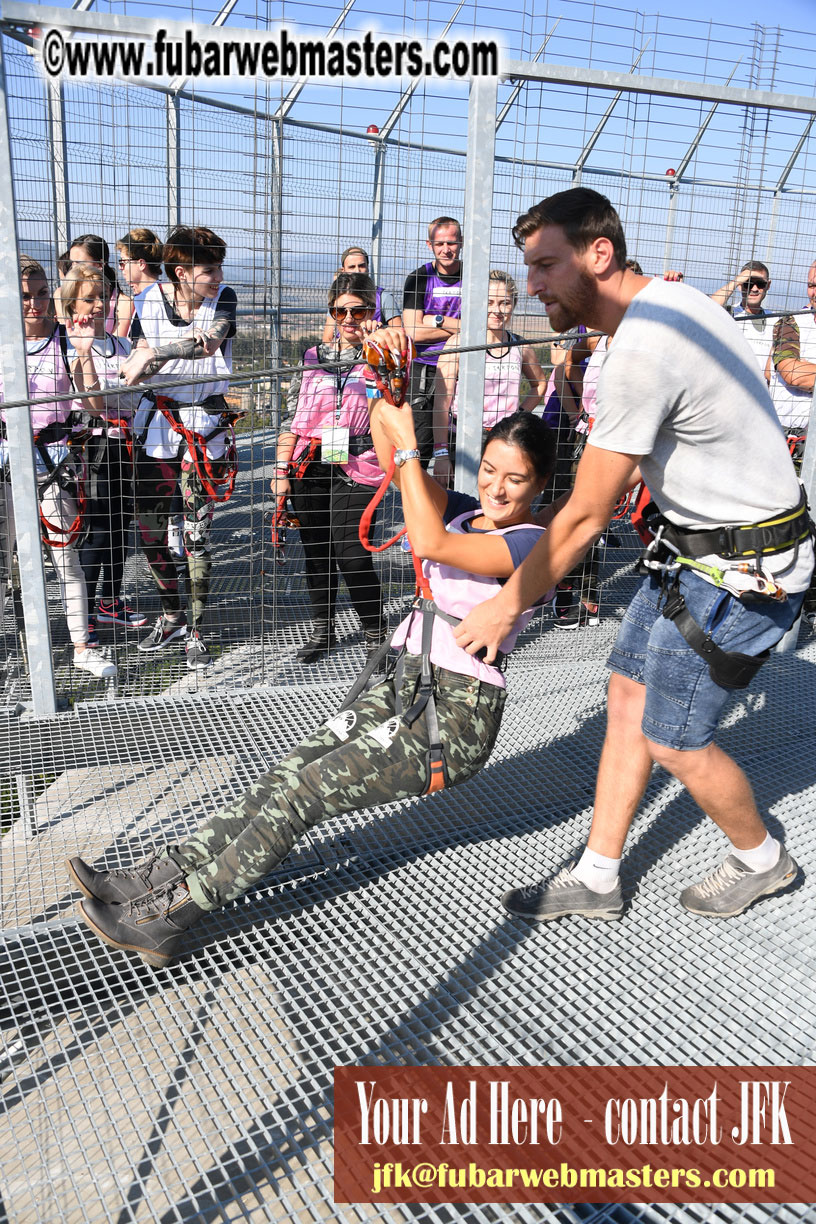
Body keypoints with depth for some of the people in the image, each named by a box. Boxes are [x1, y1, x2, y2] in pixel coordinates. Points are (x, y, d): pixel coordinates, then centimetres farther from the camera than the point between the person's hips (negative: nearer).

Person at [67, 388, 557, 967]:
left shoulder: (532, 544, -13)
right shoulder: (463, 513, 9)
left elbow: (430, 542, -28)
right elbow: (387, 441, 2)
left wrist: (407, 442, -22)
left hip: (457, 722, -7)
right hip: (407, 687, 7)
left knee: (301, 794, -14)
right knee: (286, 776, -6)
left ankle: (165, 917, -10)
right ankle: (153, 879, -5)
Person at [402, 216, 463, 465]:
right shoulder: (418, 279, 2)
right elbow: (413, 332, -8)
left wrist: (436, 319, -9)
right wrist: (458, 328, -9)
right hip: (424, 369, -1)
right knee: (420, 440, -5)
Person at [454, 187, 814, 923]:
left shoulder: (641, 354, -27)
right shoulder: (671, 298, 4)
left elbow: (586, 517, -21)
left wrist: (507, 605, -10)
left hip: (741, 569, -10)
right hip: (700, 545, 10)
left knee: (672, 739, 1)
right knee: (628, 698, 10)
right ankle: (597, 879, 23)